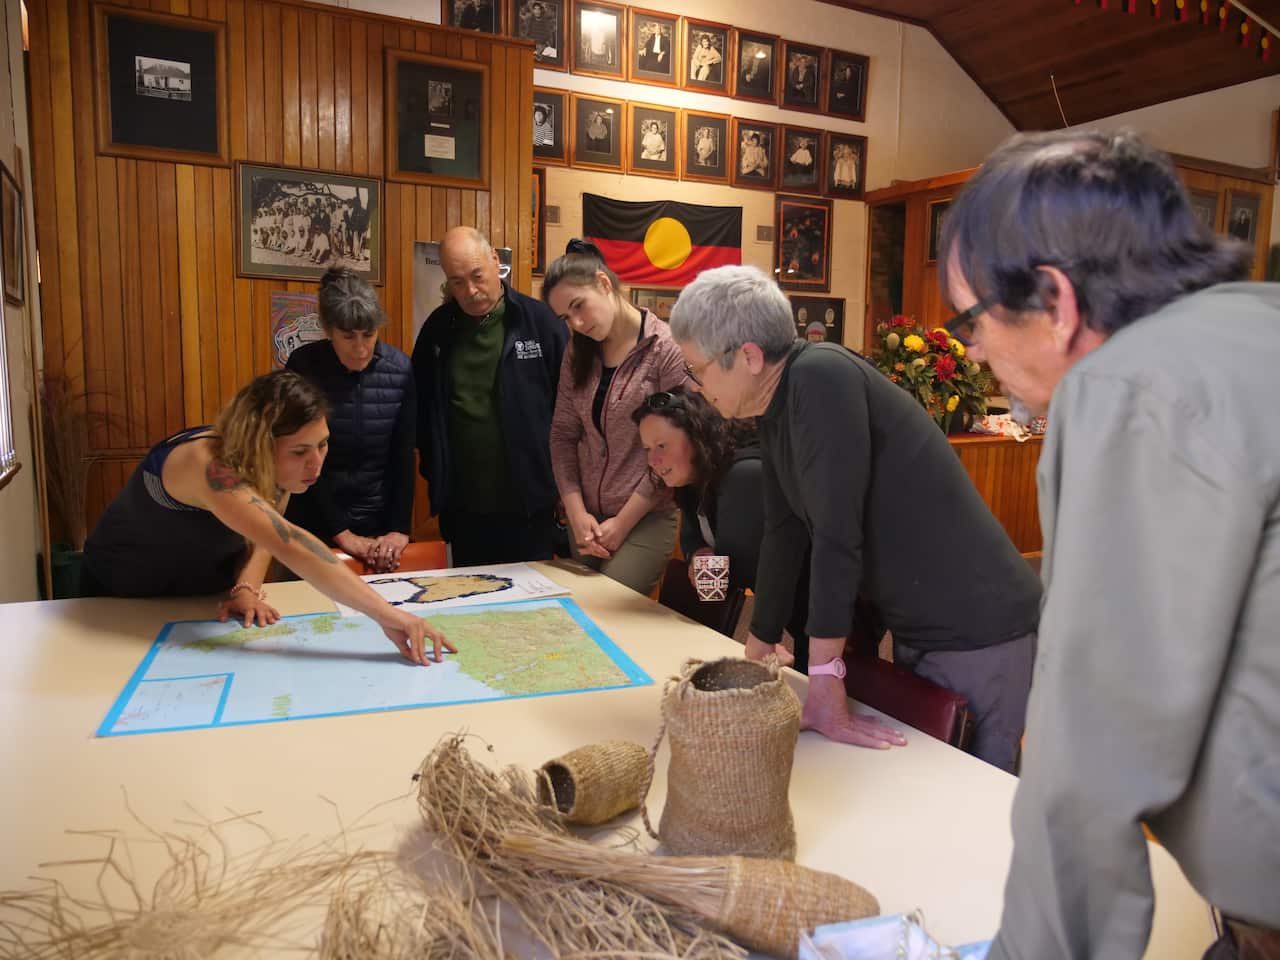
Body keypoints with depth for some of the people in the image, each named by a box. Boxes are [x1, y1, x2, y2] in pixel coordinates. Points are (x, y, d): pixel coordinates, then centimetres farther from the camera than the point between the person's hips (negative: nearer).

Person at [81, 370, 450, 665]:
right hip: (121, 597, -4)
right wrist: (385, 613, -65)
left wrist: (247, 587, -26)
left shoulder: (273, 467, -19)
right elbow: (289, 545, -56)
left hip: (200, 597, 5)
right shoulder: (209, 466, -42)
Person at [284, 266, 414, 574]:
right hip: (315, 523, -1)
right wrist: (341, 533, -14)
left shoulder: (399, 368, -7)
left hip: (380, 522, 1)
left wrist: (400, 528, -11)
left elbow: (404, 455, -4)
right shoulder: (303, 366, -11)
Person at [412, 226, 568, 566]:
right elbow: (422, 407, 12)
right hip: (463, 509, 3)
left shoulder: (540, 321, -7)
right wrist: (434, 470, 5)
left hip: (530, 506, -3)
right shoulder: (437, 328, 4)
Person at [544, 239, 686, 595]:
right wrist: (577, 514, -6)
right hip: (586, 520, 6)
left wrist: (623, 522, -10)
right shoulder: (578, 354, 9)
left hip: (645, 519, -5)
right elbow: (563, 435, 6)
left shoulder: (666, 348, -10)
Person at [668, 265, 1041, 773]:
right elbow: (783, 535, 12)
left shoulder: (822, 376, -22)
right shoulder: (776, 412, 5)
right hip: (917, 630, 9)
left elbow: (837, 532, -26)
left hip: (979, 631, -8)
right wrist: (757, 653, 18)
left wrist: (825, 685, -23)